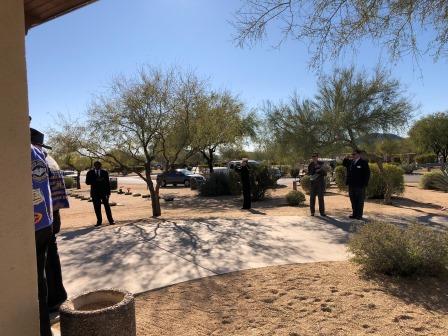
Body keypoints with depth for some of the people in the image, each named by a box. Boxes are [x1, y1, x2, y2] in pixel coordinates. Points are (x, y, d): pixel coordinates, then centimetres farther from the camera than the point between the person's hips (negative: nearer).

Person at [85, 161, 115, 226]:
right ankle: (99, 221, 12)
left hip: (104, 192, 0)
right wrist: (96, 180, -19)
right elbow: (87, 182, -4)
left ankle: (111, 220, 8)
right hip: (95, 193, 0)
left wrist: (108, 192, -2)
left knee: (107, 206, 2)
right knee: (97, 208, 2)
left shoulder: (104, 172, 5)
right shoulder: (90, 173, 4)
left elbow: (108, 183, 4)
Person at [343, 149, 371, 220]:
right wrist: (346, 159, 7)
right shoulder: (350, 161, 11)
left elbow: (367, 174, -9)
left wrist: (365, 184, -15)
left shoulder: (363, 162, -7)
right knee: (353, 200, 13)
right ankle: (355, 214, 23)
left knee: (360, 201, 2)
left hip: (359, 185, -7)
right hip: (352, 185, 7)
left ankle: (359, 215, 9)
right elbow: (344, 164, 29)